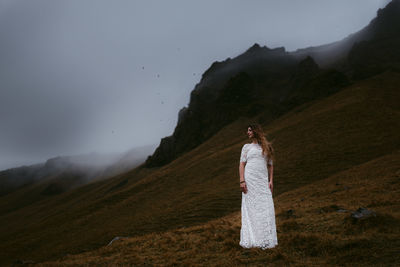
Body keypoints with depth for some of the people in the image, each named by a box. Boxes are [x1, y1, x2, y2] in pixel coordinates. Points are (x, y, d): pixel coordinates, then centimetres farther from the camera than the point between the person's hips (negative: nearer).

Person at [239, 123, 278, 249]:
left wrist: (271, 181, 2)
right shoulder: (246, 147, 11)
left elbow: (270, 165, 14)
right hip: (249, 179, -1)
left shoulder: (267, 147, 15)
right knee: (250, 208, -4)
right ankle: (250, 239, 0)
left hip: (263, 181, 2)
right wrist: (242, 181, -9)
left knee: (266, 209, -4)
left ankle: (265, 240, 2)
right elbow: (242, 164, 4)